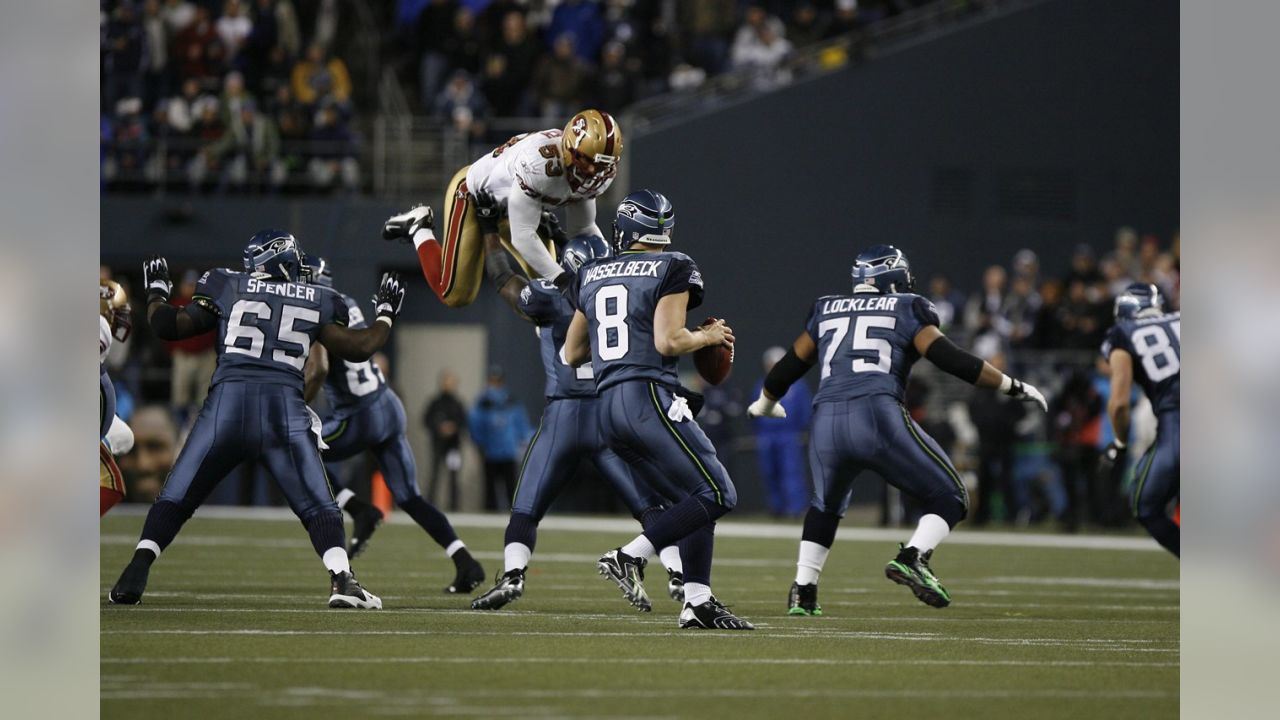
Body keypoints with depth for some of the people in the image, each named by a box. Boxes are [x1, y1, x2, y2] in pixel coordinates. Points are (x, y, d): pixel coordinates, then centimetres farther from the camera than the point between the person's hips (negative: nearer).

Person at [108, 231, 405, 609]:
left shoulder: (227, 288, 14)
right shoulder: (315, 302, 16)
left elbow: (169, 326, 14)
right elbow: (357, 348, 19)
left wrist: (156, 291, 33)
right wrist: (386, 316, 37)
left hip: (228, 400, 0)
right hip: (285, 407, 0)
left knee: (175, 499, 8)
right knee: (318, 508, 6)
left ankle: (136, 574, -10)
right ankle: (341, 578, -16)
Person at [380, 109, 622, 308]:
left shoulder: (597, 174, -21)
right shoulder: (540, 162, -44)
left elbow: (583, 229, -8)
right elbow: (522, 236, -38)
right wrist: (562, 279, -38)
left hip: (515, 202, 7)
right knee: (455, 296, -1)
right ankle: (419, 228, 19)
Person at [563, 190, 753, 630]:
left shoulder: (592, 276, 18)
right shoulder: (671, 270, -1)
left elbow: (572, 354, 23)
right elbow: (667, 342, -12)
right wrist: (709, 337, 6)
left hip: (608, 409, 8)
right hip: (648, 396, -8)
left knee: (693, 501, 13)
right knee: (717, 495, -6)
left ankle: (698, 603, 3)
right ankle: (631, 557, -17)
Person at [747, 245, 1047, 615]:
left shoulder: (826, 310, 25)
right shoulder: (907, 310, 14)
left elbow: (791, 366, 32)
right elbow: (950, 359, 2)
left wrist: (764, 404, 51)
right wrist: (1012, 386, 9)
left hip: (826, 421, 4)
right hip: (878, 416, -4)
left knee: (826, 506, 31)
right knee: (949, 497, 8)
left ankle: (802, 593, 21)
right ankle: (912, 557, -17)